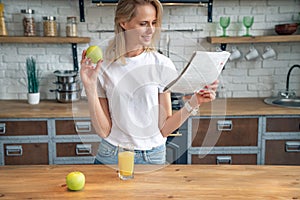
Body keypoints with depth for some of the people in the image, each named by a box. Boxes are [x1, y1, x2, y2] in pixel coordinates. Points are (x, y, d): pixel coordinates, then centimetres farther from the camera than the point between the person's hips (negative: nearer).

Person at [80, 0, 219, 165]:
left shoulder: (162, 65, -8)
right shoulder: (103, 67, -7)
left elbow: (164, 129, -8)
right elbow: (103, 131, -9)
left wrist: (194, 103, -19)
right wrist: (89, 87, -16)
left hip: (152, 157, 0)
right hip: (110, 156, 1)